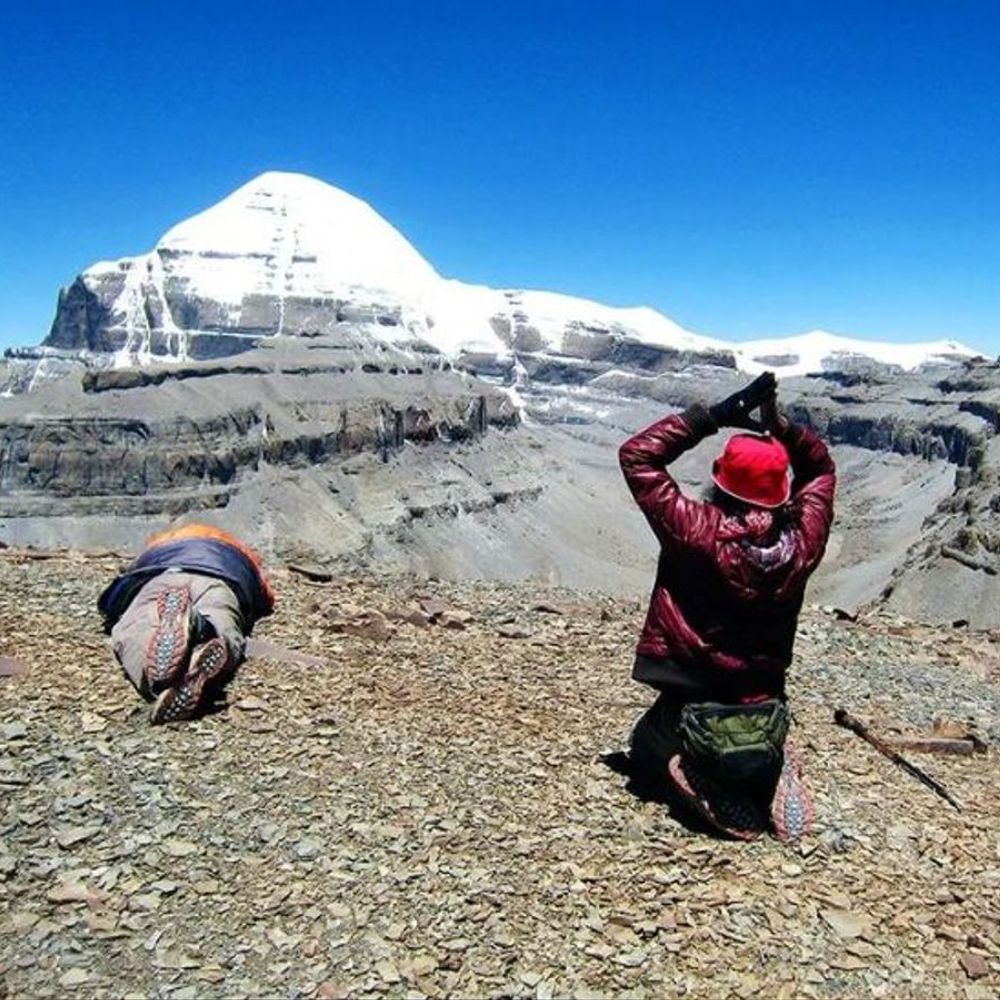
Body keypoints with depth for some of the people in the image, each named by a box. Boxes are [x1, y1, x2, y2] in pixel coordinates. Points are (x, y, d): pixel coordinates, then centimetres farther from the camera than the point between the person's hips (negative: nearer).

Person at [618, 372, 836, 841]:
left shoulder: (698, 533, -23)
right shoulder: (801, 542, -12)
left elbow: (636, 455, -14)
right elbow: (821, 466, 8)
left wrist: (714, 414, -15)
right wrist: (777, 424, -7)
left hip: (690, 711, -3)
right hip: (765, 717, 3)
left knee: (647, 752, 30)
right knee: (760, 748, 39)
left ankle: (707, 785, -3)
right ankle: (767, 772, 2)